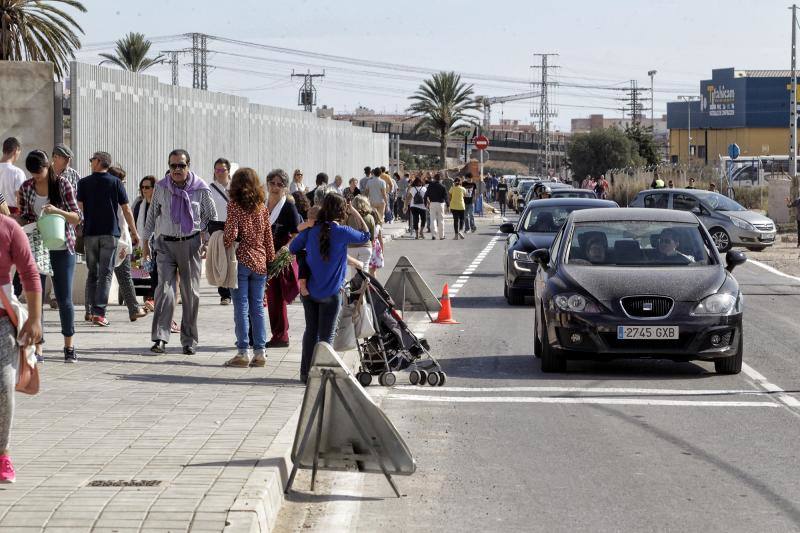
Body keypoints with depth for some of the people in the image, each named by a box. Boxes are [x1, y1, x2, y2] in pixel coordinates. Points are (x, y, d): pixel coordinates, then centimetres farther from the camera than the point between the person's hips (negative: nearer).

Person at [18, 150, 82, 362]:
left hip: (62, 249, -2)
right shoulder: (26, 188, 2)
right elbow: (23, 217, 12)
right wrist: (25, 226, -11)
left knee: (64, 298, 2)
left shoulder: (62, 184, -5)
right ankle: (37, 348, 2)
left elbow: (77, 217, -7)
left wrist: (57, 211, -25)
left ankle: (69, 346, 16)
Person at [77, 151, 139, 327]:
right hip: (110, 233, -1)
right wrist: (134, 232, 11)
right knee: (106, 273, -3)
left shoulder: (84, 183, 3)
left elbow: (79, 208, -3)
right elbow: (126, 209, 2)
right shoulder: (115, 182, 2)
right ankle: (99, 312, -13)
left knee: (92, 273, 13)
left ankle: (92, 311, 12)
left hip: (90, 233, 1)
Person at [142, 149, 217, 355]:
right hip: (166, 244, 0)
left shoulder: (201, 189, -2)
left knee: (191, 292, 5)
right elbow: (152, 215, 13)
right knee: (165, 288, -13)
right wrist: (146, 241, 14)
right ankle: (160, 338, -18)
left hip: (191, 243, 0)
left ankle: (189, 341, 14)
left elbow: (212, 216, 8)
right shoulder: (161, 188, 2)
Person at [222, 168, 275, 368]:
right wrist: (271, 260, 15)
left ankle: (243, 352, -1)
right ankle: (260, 351, 8)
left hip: (241, 260, -4)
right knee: (258, 308, 8)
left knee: (241, 308, -1)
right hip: (259, 261, 4)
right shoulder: (262, 208, 5)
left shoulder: (234, 206, -8)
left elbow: (231, 234, -16)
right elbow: (268, 237, 8)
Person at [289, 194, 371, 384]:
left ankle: (306, 373, 19)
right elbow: (366, 236, 1)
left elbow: (292, 248, 4)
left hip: (309, 290, 4)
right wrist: (356, 213, 8)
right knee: (326, 335, 5)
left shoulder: (312, 229, -4)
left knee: (310, 331, 16)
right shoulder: (341, 232, -14)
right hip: (330, 293, -4)